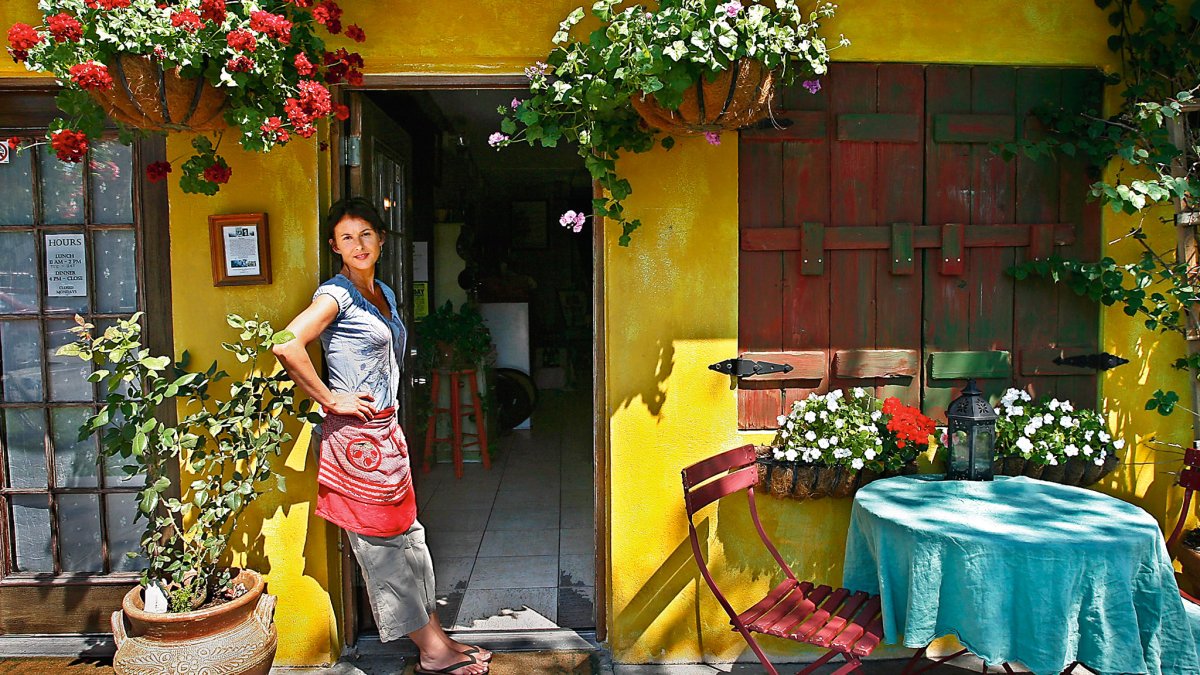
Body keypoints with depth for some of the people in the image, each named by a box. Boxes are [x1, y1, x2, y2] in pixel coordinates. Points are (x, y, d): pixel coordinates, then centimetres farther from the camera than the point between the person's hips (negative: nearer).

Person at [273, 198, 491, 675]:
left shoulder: (382, 292, 13)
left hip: (386, 429, 9)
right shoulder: (336, 294, -13)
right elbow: (286, 346, -27)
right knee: (381, 544, 2)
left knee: (406, 535, 14)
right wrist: (330, 399, -19)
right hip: (357, 434, -9)